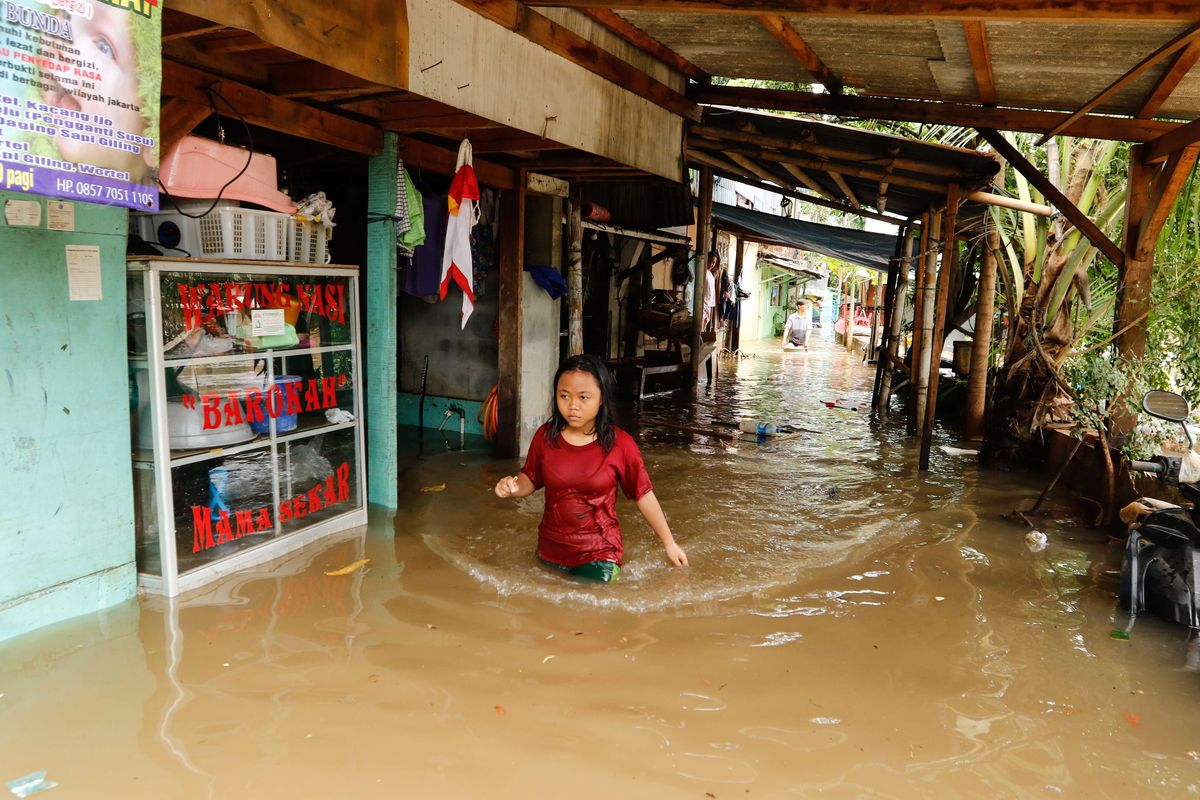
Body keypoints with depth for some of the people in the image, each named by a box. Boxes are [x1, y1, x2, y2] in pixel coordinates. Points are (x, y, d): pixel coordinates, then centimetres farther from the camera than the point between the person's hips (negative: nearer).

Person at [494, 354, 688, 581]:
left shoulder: (620, 443, -14)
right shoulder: (545, 436, -7)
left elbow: (644, 495, -5)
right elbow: (530, 480, 7)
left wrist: (669, 543, -1)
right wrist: (513, 487, -16)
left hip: (598, 555, -3)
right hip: (550, 550, 3)